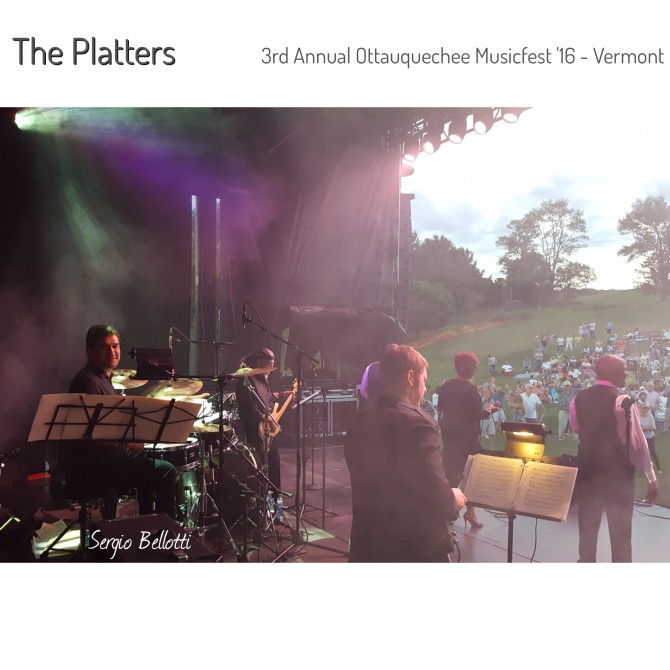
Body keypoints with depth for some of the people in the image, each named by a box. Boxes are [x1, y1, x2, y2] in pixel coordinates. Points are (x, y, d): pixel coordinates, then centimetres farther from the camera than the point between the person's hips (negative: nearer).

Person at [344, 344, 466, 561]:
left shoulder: (359, 424, 4)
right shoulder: (418, 424, -19)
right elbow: (437, 497, -23)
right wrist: (454, 499, 0)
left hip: (367, 545, 7)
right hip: (416, 548, -6)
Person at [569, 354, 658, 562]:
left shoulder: (578, 400, 1)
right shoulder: (623, 401, -15)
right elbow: (637, 442, -13)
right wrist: (651, 477, -5)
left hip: (588, 469, 5)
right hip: (618, 472, -5)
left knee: (587, 527, 17)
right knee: (620, 532, 6)